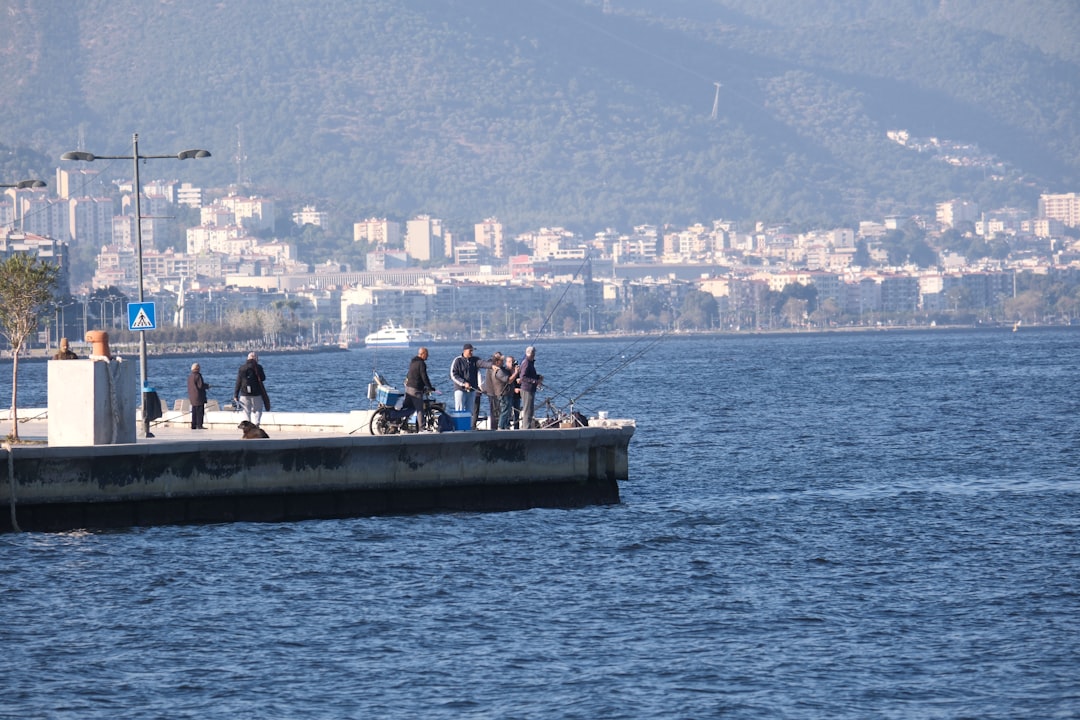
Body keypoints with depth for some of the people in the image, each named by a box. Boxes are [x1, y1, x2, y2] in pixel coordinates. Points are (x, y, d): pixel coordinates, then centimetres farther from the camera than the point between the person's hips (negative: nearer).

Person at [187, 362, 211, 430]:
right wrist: (207, 386, 0)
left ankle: (193, 425, 12)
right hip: (198, 396, -8)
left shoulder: (190, 377, 12)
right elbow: (200, 385, -19)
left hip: (192, 397, 8)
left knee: (194, 412, 11)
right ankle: (199, 425, -9)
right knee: (200, 411, -6)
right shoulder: (197, 376, -14)